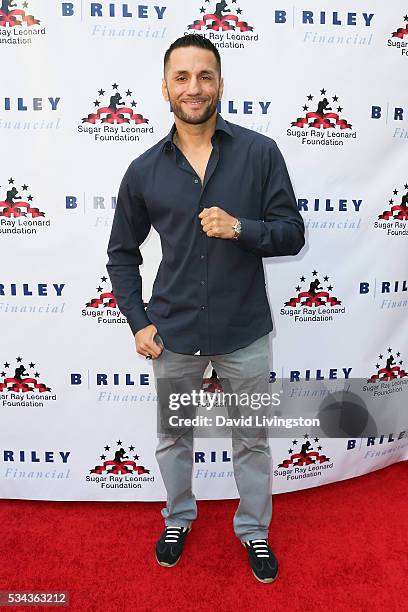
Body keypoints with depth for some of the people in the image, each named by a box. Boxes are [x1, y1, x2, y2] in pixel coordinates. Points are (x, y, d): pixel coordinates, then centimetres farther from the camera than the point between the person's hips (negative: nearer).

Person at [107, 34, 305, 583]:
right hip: (173, 335, 2)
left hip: (245, 333, -1)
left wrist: (240, 228, -22)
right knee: (173, 437, 20)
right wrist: (138, 321, -1)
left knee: (252, 440, 16)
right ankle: (178, 518, 48)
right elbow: (122, 253, 7)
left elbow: (293, 234, -4)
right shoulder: (144, 171, -1)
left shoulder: (260, 152, -5)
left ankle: (254, 530, 43)